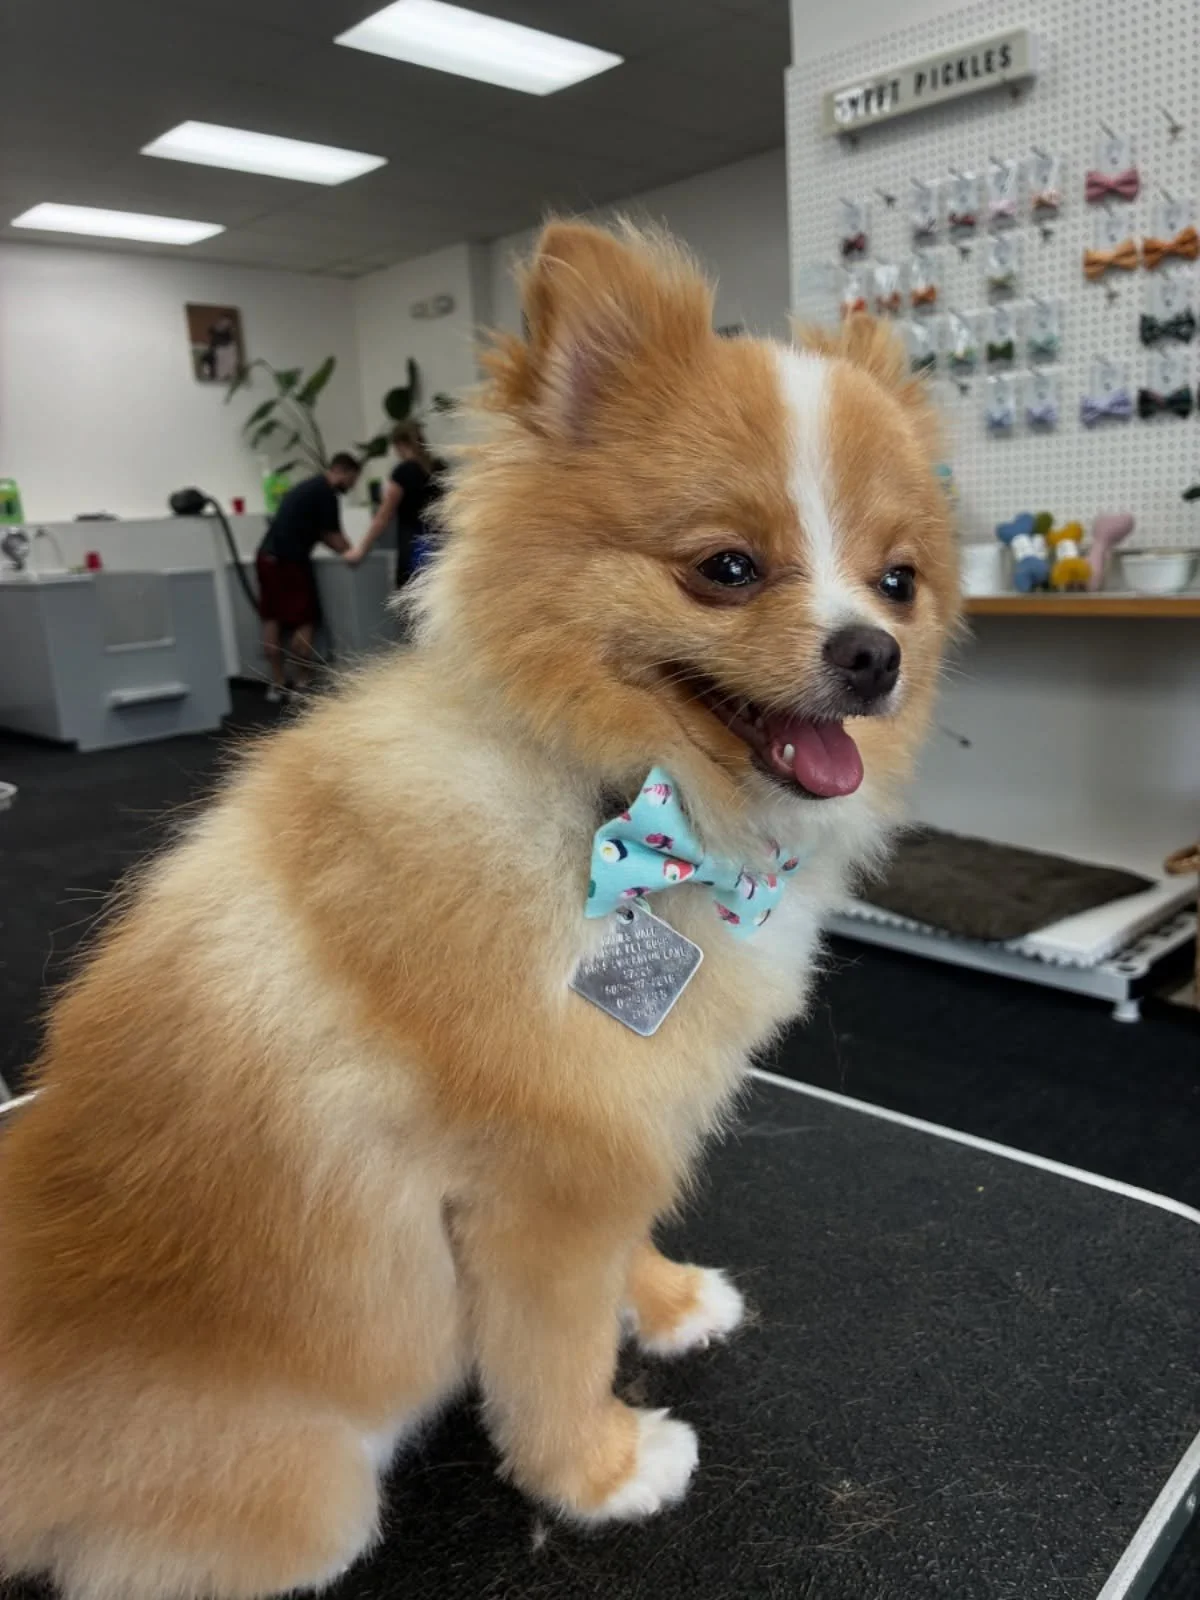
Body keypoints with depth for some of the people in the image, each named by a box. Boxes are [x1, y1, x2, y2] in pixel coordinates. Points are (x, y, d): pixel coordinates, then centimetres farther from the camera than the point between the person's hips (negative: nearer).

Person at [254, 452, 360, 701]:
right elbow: (331, 535, -5)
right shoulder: (326, 492, -6)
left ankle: (277, 684, 13)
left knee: (272, 619, 9)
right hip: (289, 559, -9)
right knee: (304, 621, 0)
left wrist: (345, 548, 21)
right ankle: (301, 684, 4)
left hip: (267, 555, 9)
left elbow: (319, 533, 26)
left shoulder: (309, 486, 23)